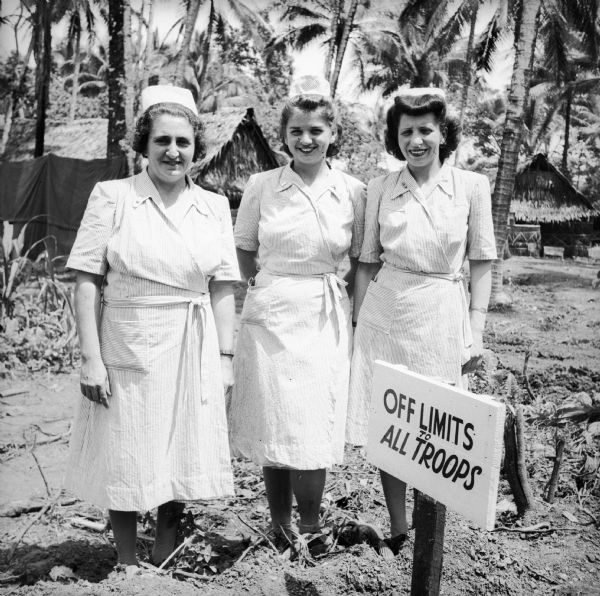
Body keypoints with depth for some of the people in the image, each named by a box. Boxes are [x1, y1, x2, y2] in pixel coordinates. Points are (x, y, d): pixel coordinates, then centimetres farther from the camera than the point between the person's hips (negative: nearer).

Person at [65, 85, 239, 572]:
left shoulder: (215, 207, 5)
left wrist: (225, 358, 2)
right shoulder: (112, 196, -4)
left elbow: (223, 290, 6)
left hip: (193, 353, 3)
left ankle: (165, 560, 32)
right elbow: (87, 281, -6)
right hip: (127, 349, -2)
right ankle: (128, 567, 27)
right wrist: (91, 358, -11)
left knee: (182, 457, 11)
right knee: (126, 461, 7)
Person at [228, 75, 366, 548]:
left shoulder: (353, 192, 0)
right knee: (271, 427, 6)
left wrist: (353, 311, 2)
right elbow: (245, 251, 13)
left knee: (313, 431, 2)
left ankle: (310, 529, 21)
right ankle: (280, 527, 23)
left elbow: (360, 260, 8)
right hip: (270, 316, 1)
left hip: (326, 320, 0)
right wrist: (268, 286, 5)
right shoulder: (261, 186, 1)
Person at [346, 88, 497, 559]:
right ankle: (397, 532, 24)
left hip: (442, 317, -1)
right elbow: (368, 261, 8)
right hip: (384, 315, 2)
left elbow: (482, 264, 2)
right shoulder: (381, 188, 3)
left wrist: (476, 330, -3)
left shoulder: (472, 185, 0)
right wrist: (357, 322, 6)